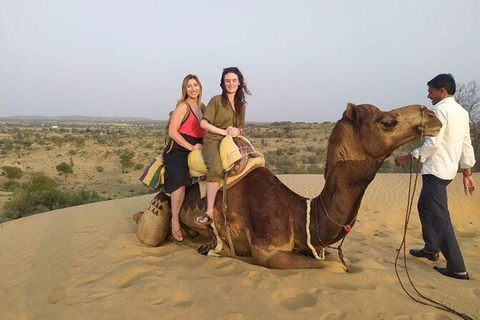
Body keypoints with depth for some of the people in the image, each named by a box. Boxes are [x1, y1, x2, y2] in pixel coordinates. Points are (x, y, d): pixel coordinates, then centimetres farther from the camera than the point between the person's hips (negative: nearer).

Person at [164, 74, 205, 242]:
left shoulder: (201, 107, 16)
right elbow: (172, 132, -13)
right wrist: (191, 147, -15)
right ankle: (175, 220, -17)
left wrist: (203, 146, 2)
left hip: (195, 150, 8)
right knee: (180, 180, -30)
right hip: (177, 151, -8)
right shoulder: (183, 107, -7)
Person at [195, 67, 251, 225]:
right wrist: (224, 132, -10)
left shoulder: (241, 104, 17)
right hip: (213, 141, -6)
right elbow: (203, 123, -7)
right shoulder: (216, 100, -1)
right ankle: (209, 212, -33)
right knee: (216, 168, -37)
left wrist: (237, 131, -4)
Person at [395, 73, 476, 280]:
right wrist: (467, 173, 18)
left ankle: (457, 268, -5)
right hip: (449, 170, 10)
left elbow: (433, 143, -20)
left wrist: (408, 158, -12)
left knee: (440, 217, -7)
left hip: (436, 170, -10)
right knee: (424, 206, 22)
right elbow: (467, 146, 15)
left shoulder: (441, 109, -12)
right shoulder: (461, 112, 15)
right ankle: (431, 249, 34)